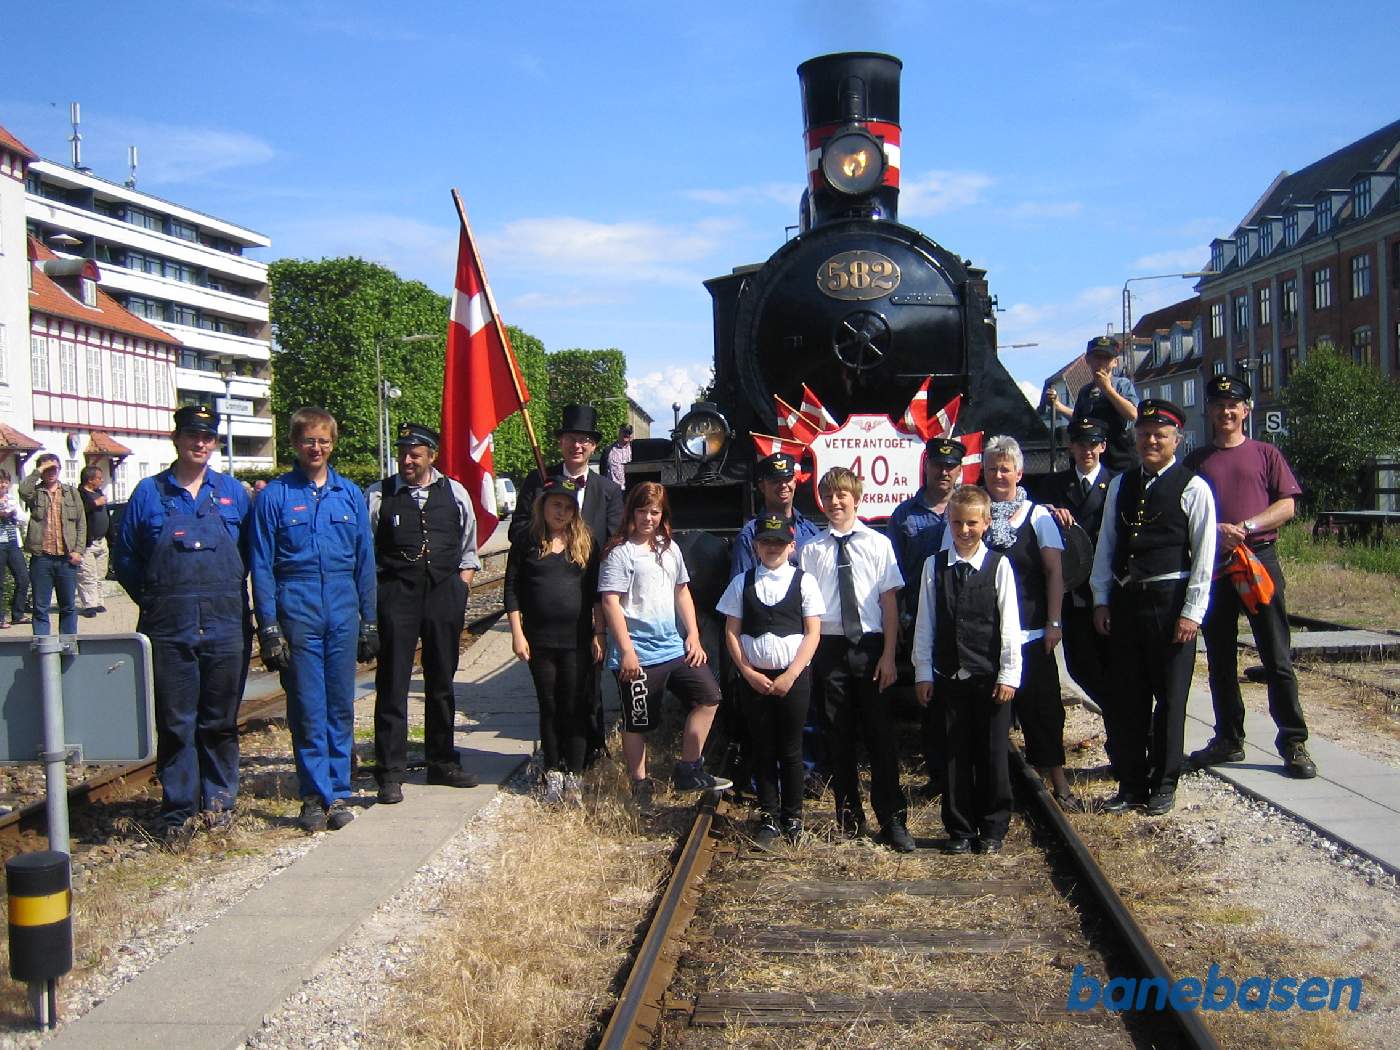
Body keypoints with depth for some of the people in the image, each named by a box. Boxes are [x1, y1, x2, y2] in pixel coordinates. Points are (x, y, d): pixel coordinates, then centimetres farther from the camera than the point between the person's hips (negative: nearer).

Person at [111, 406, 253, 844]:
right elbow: (124, 555, 10)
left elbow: (250, 551, 14)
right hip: (169, 628, -1)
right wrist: (155, 601, 7)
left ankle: (219, 799, 21)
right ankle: (178, 811, 10)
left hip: (225, 626, 1)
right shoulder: (148, 492, 4)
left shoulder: (232, 492, 8)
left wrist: (231, 595, 7)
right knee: (175, 722, 2)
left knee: (221, 720, 8)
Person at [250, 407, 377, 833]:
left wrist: (369, 622, 8)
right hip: (297, 612, -2)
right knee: (307, 709, 1)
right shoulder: (274, 495, 1)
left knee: (341, 707, 7)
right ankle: (314, 797, 11)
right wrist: (268, 627, -7)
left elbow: (365, 560, 11)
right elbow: (261, 565, -1)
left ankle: (338, 794, 16)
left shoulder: (350, 494, 9)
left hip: (343, 612, 2)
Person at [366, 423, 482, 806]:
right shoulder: (378, 495, 0)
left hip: (445, 592, 3)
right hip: (396, 593, -3)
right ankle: (390, 773, 3)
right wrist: (373, 596, -7)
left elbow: (468, 551, 15)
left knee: (442, 682, 13)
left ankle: (442, 762, 26)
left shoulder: (455, 494, 7)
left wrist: (460, 590, 4)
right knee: (393, 683, -3)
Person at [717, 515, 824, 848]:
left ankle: (793, 817, 18)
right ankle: (768, 817, 17)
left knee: (790, 749, 5)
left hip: (794, 677, -2)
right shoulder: (742, 583, 5)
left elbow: (813, 634, -3)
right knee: (763, 749, 8)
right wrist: (749, 673, -6)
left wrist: (789, 676, -10)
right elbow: (731, 633, 5)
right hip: (754, 678, 2)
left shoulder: (804, 582, 0)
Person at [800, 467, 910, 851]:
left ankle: (892, 820, 12)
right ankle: (849, 815, 24)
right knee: (839, 735, 10)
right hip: (829, 646, 1)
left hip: (870, 646, -1)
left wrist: (888, 655, -6)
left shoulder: (878, 544, -1)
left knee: (880, 733, 2)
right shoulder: (812, 549, 1)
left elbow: (890, 602, -2)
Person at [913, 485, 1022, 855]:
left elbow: (1010, 624, -3)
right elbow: (925, 623, 5)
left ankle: (992, 830, 19)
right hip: (948, 678, 2)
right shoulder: (934, 566, 3)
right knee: (955, 755, 8)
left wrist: (1009, 675, -6)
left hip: (990, 678, -2)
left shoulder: (998, 565, -3)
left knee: (992, 756, 5)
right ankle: (959, 830, 20)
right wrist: (923, 673, 3)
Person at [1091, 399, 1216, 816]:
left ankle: (1163, 785, 17)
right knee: (1127, 698, 8)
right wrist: (1101, 600, 7)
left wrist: (1192, 612, -11)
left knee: (1170, 697, 4)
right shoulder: (1121, 485, 11)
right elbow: (1105, 546, 13)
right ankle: (1131, 784, 19)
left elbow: (1204, 556, -6)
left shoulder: (1192, 488, -3)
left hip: (1170, 601, -4)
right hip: (1126, 600, 5)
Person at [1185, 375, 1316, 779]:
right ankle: (1228, 740, 17)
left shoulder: (1265, 454, 8)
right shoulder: (1197, 460, 13)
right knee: (1220, 658, 7)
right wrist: (1214, 530, -10)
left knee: (1277, 657, -4)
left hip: (1259, 559, -2)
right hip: (1212, 562, 3)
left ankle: (1293, 743, 1)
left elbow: (1287, 506, 1)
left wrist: (1245, 526, -13)